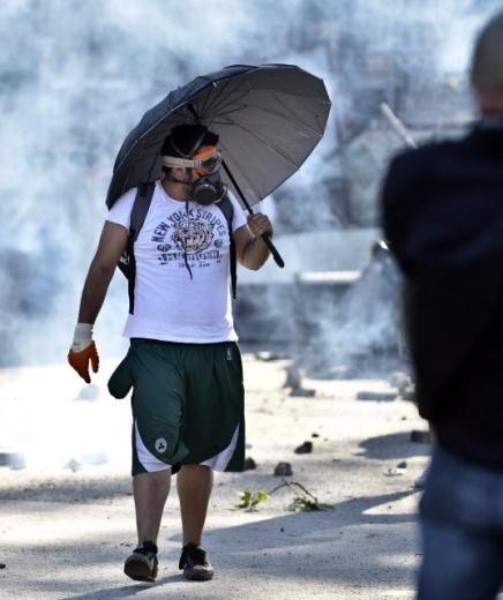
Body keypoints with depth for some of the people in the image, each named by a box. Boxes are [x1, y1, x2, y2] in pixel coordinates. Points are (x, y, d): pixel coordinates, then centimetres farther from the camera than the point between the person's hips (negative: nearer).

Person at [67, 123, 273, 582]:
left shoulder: (224, 202, 8)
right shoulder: (136, 204, -4)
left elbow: (249, 260, 17)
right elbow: (103, 268, 0)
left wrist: (259, 237, -7)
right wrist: (84, 334, -1)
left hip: (216, 349, 4)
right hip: (155, 349, -4)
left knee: (202, 455, 8)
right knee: (155, 446, -16)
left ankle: (193, 548, 18)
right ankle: (146, 548, -17)